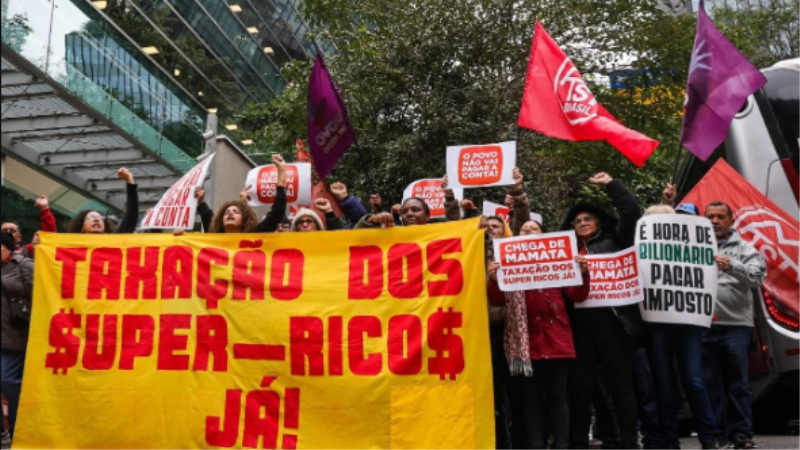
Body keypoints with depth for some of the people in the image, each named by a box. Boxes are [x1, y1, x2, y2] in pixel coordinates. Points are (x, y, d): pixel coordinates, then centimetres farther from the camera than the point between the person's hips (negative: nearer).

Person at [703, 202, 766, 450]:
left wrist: (732, 266, -24)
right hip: (703, 327, 2)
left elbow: (758, 277, -6)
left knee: (738, 384, 4)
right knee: (710, 384, 8)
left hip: (736, 327, -1)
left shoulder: (744, 248, 7)